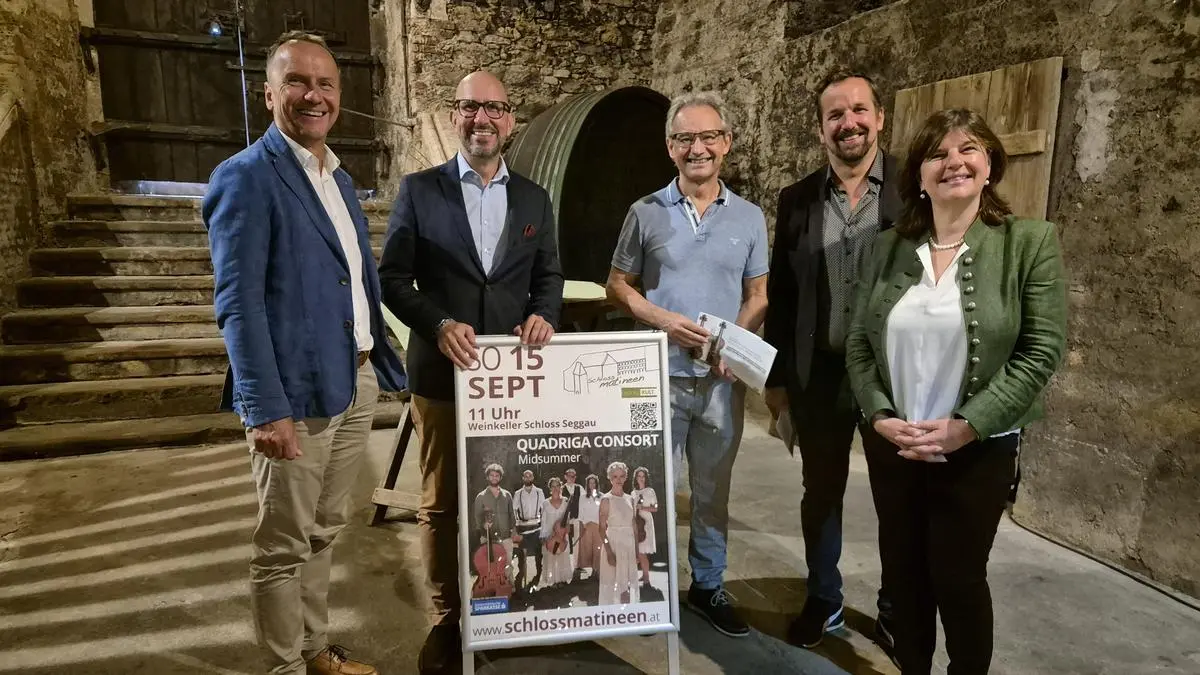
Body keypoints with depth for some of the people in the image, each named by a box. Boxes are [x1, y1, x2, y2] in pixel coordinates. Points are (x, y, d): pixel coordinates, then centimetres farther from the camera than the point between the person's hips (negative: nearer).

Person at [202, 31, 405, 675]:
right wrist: (266, 409, -22)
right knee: (283, 546, 7)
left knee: (324, 532, 19)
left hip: (356, 384, 8)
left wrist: (379, 363, 14)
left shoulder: (338, 176, 15)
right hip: (296, 393, -8)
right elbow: (237, 304, -16)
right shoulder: (245, 176, -10)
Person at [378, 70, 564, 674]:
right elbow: (393, 277, -2)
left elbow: (548, 275, 11)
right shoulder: (418, 190, 1)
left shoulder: (533, 198, 10)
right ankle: (446, 621, 24)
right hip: (443, 373, -2)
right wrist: (438, 324, -18)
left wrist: (543, 314, -11)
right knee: (440, 504, 8)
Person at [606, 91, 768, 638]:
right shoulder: (645, 213, -1)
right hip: (659, 375, -1)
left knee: (712, 489, 14)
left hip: (722, 380, 2)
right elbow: (618, 285, 2)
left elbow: (757, 297, 7)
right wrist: (665, 320, -14)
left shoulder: (750, 217, 4)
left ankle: (708, 586, 32)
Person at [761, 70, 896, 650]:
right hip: (818, 375, 2)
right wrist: (775, 375, 4)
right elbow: (779, 294, 5)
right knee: (820, 493, 15)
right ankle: (822, 601, 36)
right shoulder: (797, 200, 3)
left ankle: (895, 610, 35)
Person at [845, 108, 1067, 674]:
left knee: (959, 579, 9)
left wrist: (966, 425, -16)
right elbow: (858, 343, 4)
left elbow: (1041, 351, -10)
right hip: (889, 445, 3)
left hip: (978, 449, -3)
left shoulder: (1030, 242, -5)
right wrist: (880, 416, -10)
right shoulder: (889, 248, 3)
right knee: (902, 572, 15)